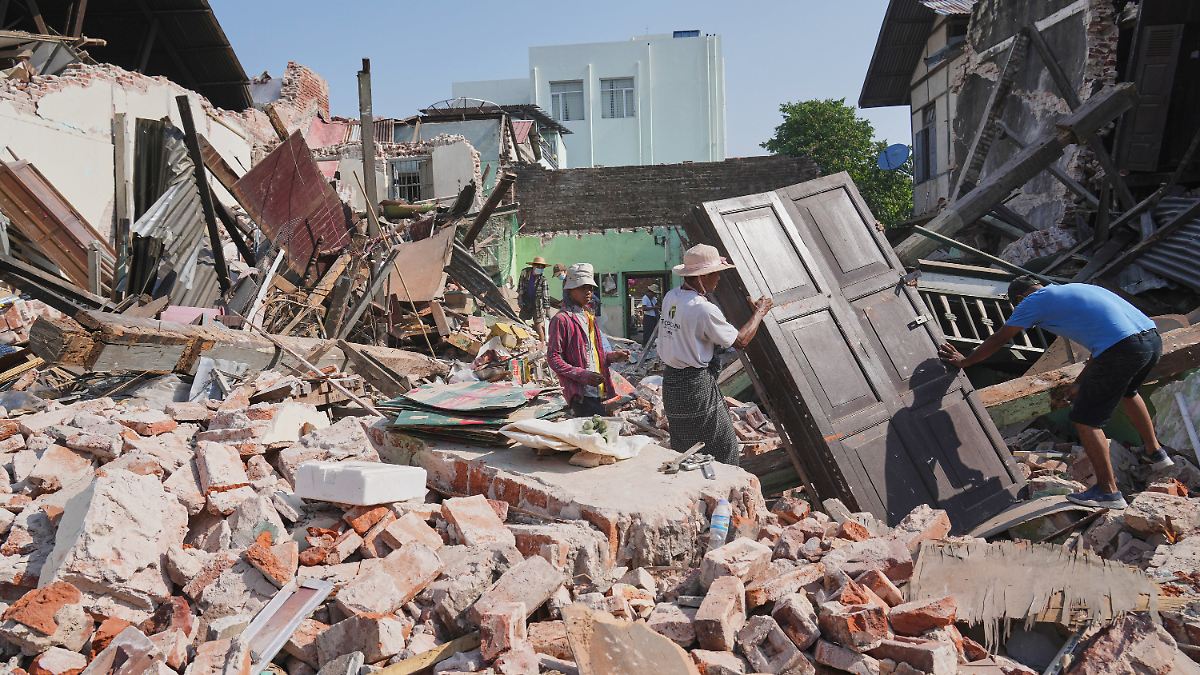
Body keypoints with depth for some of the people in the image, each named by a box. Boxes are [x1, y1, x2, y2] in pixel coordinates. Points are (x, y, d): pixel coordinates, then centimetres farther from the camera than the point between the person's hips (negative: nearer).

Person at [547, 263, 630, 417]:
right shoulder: (561, 320, -8)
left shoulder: (589, 317, 19)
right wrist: (582, 374, -20)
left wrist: (611, 356, 9)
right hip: (581, 395, -8)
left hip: (600, 391, 9)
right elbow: (553, 358, -12)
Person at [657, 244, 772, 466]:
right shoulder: (703, 309, -20)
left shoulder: (670, 297, 3)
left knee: (682, 451, 17)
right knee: (724, 448, 4)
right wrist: (759, 312, 5)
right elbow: (740, 340, -11)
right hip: (697, 384, -8)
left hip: (670, 382, 8)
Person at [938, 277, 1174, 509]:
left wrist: (964, 361, 26)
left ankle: (1108, 491, 6)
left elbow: (999, 339, 14)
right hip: (1153, 338, 9)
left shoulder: (1034, 301, 8)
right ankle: (1155, 453, 52)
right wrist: (1081, 383, 36)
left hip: (1122, 348, -9)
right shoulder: (1073, 290, 30)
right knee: (1126, 391, 38)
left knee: (1085, 420, 4)